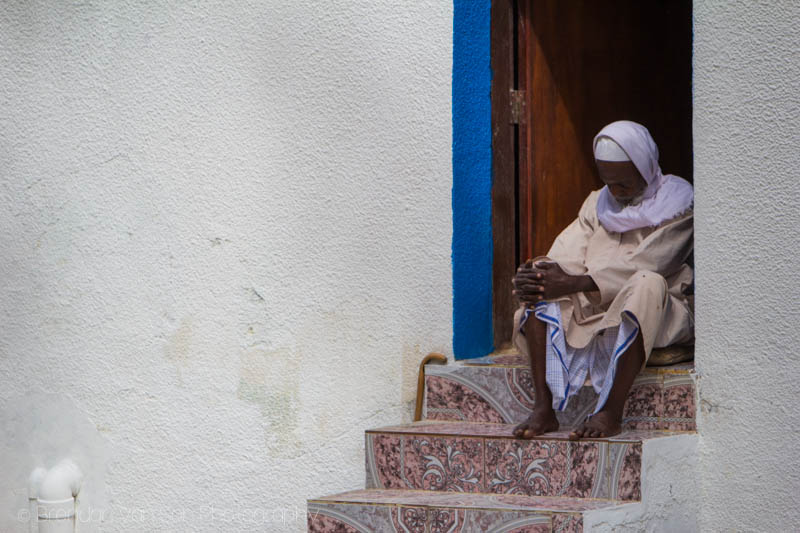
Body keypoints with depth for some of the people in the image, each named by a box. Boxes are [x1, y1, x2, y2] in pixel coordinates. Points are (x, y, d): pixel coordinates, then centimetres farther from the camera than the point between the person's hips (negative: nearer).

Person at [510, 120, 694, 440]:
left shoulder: (676, 203, -2)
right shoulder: (598, 203, 17)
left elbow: (642, 266, -16)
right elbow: (567, 256, 3)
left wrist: (574, 283, -25)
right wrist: (534, 275, -21)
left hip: (656, 315, -5)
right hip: (594, 311, 5)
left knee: (647, 284, -38)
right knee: (542, 282, -18)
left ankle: (610, 412, -41)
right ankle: (543, 408, -30)